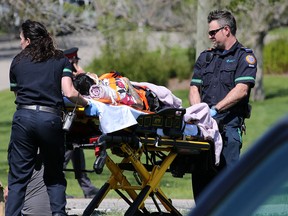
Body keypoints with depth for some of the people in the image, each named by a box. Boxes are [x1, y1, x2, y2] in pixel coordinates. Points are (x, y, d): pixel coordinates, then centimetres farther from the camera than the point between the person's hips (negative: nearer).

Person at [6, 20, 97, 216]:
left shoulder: (18, 62, 15)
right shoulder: (61, 60, 12)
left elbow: (16, 91, 14)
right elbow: (69, 93, 0)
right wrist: (87, 104, 16)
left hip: (23, 117, 0)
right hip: (50, 118, 0)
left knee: (18, 177, 3)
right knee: (54, 176, 13)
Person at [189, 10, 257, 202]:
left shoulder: (244, 56, 5)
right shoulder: (205, 57, 23)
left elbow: (241, 90, -8)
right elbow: (194, 88, 16)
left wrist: (215, 110, -16)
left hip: (228, 124, -5)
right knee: (200, 175, 1)